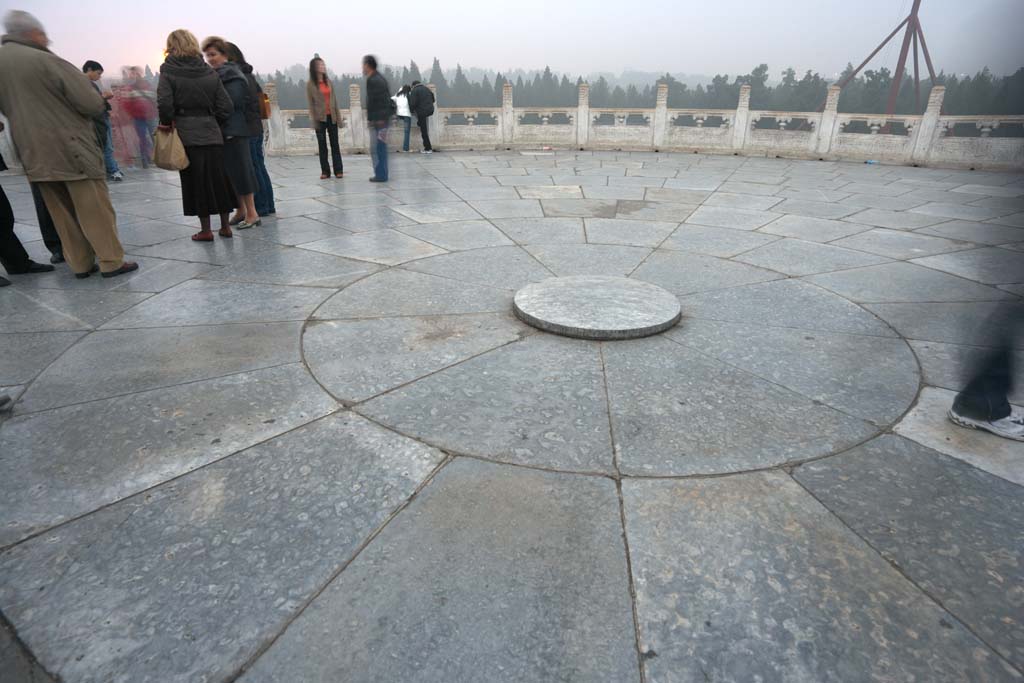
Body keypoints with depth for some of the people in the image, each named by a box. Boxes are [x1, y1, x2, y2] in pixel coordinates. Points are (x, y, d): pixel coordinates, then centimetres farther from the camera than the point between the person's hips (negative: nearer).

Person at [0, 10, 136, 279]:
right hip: (72, 150, -6)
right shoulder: (46, 61, -12)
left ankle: (80, 263, 16)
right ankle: (111, 261, 1)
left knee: (64, 214, 12)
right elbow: (94, 104, -14)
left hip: (34, 156, 7)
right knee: (95, 210, -1)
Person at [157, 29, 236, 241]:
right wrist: (212, 119, 13)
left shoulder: (168, 72, -3)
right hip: (212, 134, 3)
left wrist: (167, 123, 2)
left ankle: (206, 230, 7)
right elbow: (226, 106, 0)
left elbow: (164, 104, -14)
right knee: (219, 179, 10)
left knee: (196, 182, 3)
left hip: (186, 135, -3)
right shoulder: (209, 72, 5)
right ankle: (225, 226, 16)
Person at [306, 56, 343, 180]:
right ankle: (325, 171, 6)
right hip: (320, 118, -3)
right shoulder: (310, 84, -3)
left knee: (335, 144, 3)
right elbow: (310, 103, -5)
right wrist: (313, 120, -11)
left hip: (331, 117, 3)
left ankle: (338, 170, 5)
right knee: (322, 145, 3)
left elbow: (334, 99, 10)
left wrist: (338, 116, 5)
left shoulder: (328, 81, 9)